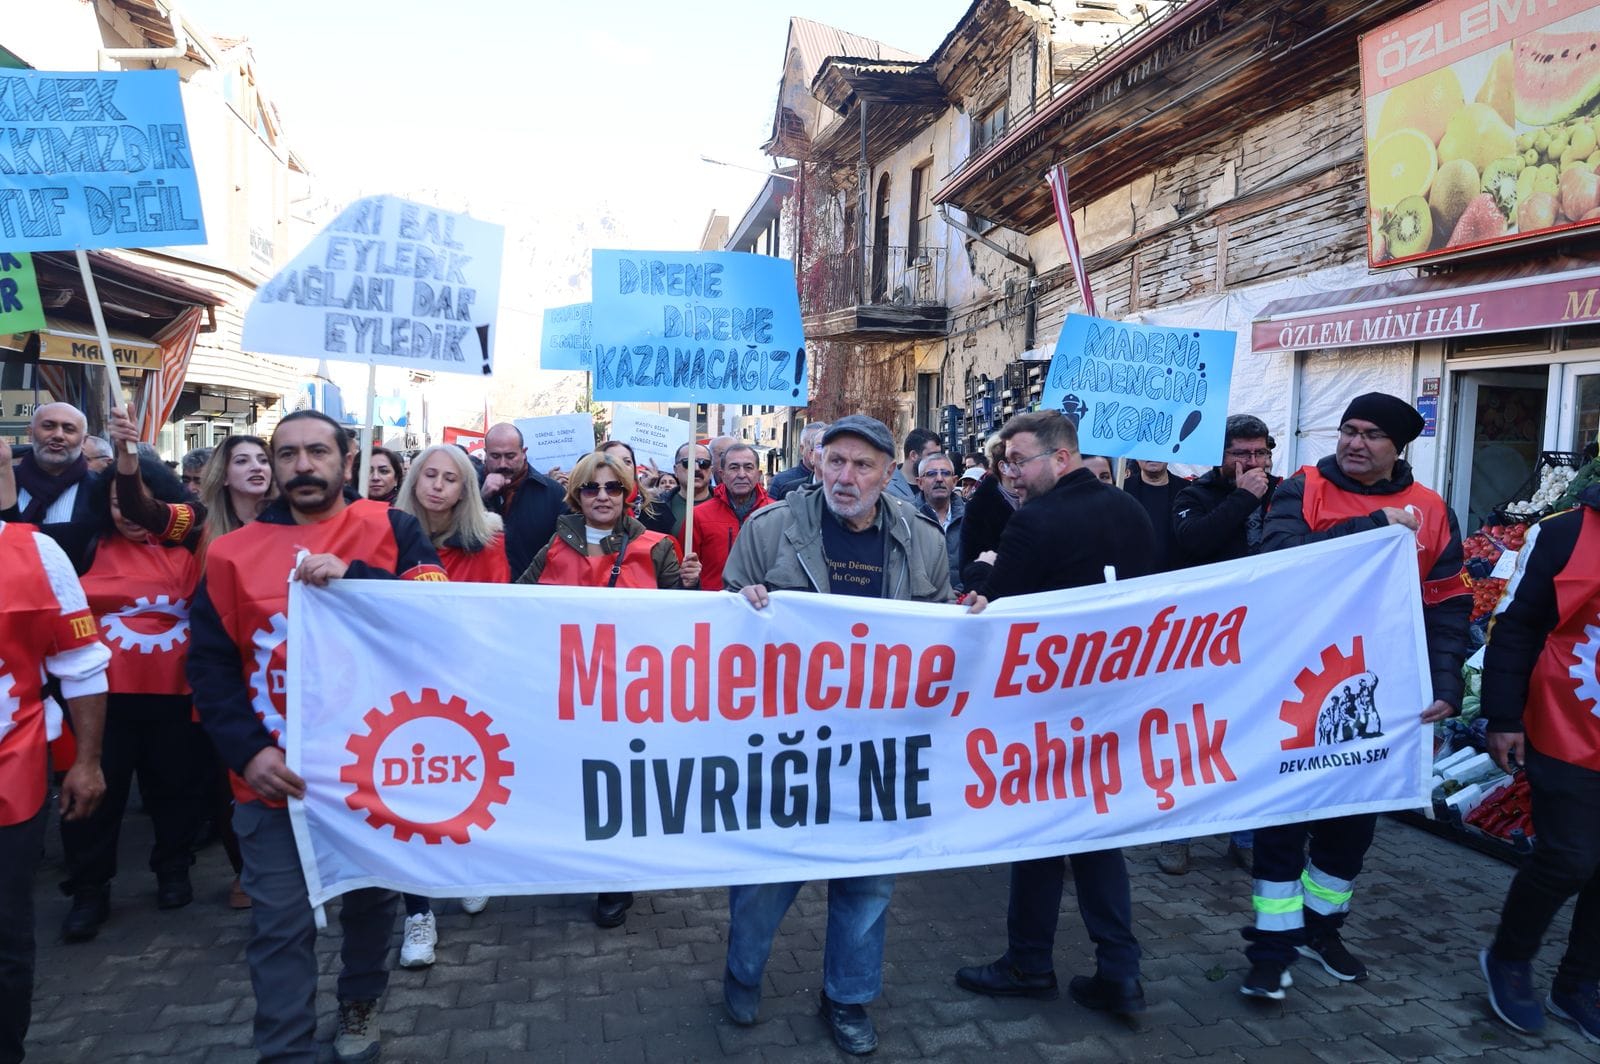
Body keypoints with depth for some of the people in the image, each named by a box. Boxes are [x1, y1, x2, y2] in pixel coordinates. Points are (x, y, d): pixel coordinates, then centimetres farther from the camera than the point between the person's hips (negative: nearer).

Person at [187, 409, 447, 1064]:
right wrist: (247, 751, -11)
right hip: (276, 775, 0)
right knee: (281, 926, 4)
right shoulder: (233, 552, 2)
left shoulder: (391, 530, -1)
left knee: (370, 899, 18)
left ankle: (360, 1002, 43)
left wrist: (353, 576, -27)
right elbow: (209, 663, 1)